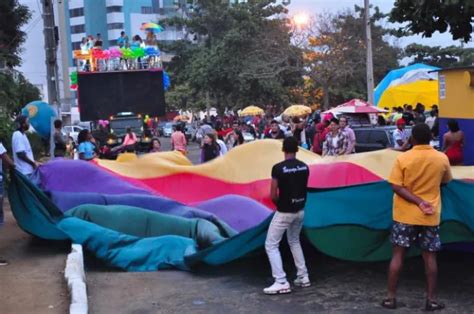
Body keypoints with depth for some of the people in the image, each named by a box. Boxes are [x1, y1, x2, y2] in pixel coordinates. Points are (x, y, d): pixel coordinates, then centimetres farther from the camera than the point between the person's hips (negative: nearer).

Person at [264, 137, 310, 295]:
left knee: (271, 245, 4)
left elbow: (273, 195, -15)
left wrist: (279, 203, 5)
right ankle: (303, 277, 25)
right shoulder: (304, 167, 0)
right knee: (294, 242, 26)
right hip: (300, 210, 6)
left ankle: (281, 282, -2)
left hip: (284, 212, -6)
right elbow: (303, 189, 10)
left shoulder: (278, 168, -18)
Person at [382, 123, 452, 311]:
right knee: (430, 256, 9)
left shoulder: (403, 158, -10)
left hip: (405, 214, -1)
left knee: (398, 254, 5)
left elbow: (396, 187, -16)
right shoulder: (442, 159, -4)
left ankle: (391, 297, 9)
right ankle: (431, 299, 13)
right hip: (430, 216, 1)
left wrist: (419, 202, -15)